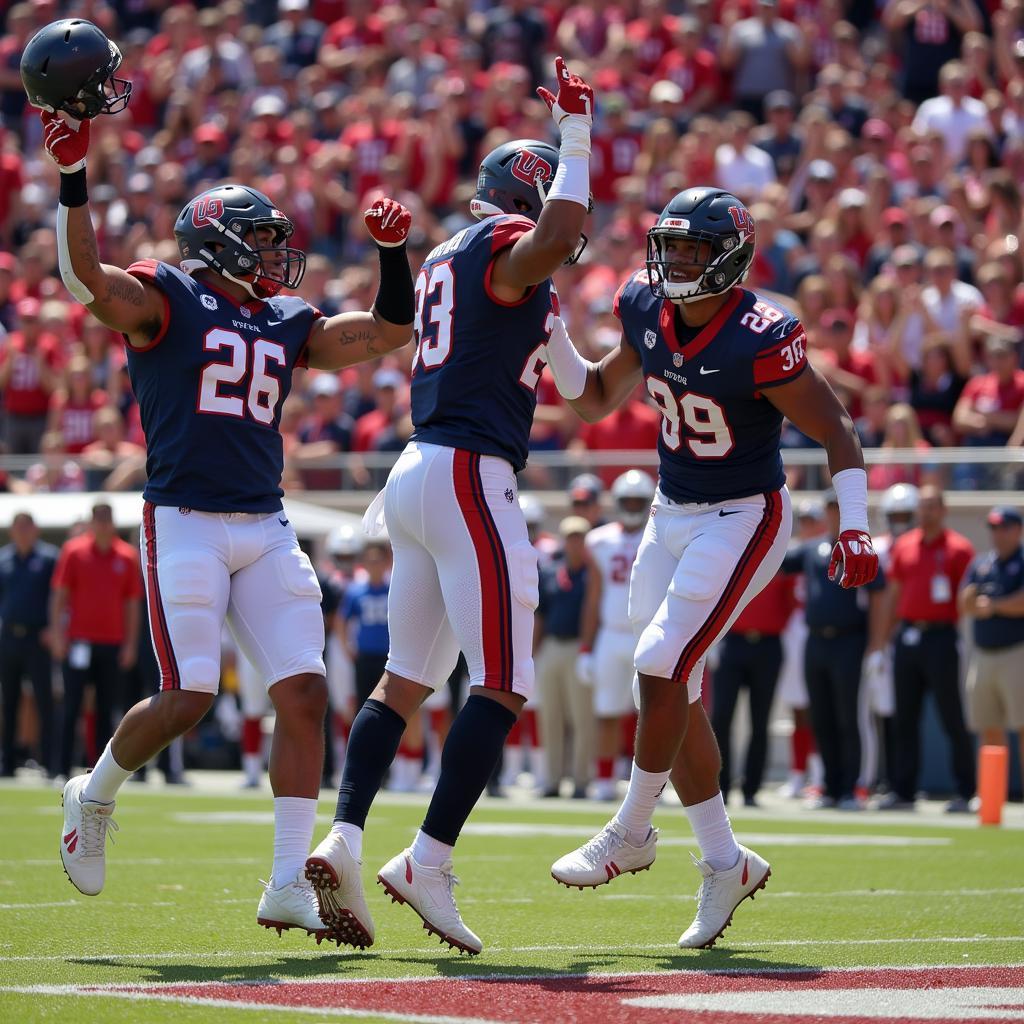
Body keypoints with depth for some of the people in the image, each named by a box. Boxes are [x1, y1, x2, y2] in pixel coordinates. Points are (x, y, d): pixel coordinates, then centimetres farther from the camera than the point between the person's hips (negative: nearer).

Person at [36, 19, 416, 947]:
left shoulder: (286, 325, 18)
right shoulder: (166, 300, 0)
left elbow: (388, 331, 22)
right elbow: (86, 276, -18)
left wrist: (392, 250, 7)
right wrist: (72, 173, -27)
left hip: (267, 531, 6)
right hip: (185, 521, -6)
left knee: (304, 695, -4)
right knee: (188, 698, -10)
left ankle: (290, 886, -1)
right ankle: (94, 797, 20)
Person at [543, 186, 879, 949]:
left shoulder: (760, 340, -23)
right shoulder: (647, 311, -3)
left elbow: (835, 429, -17)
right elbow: (595, 400, 11)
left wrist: (853, 528, -28)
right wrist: (550, 334, -4)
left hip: (743, 521, -7)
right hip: (672, 515, 7)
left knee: (661, 667, -17)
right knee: (677, 694, 7)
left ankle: (631, 833, 2)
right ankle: (726, 862, 17)